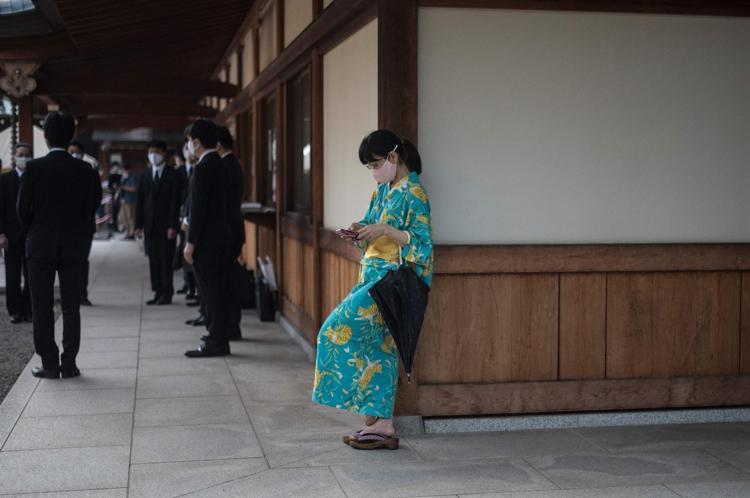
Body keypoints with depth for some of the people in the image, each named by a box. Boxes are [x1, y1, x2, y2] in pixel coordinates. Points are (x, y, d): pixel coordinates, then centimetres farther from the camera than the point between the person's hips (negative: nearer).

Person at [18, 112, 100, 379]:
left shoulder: (34, 168, -8)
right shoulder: (83, 169, -3)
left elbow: (23, 208, -4)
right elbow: (92, 206, 2)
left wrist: (33, 234, 12)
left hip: (41, 246, -1)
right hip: (74, 247, 2)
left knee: (42, 307, 6)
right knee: (71, 307, 7)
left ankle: (49, 364, 5)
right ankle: (69, 364, 6)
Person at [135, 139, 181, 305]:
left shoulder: (173, 175, 0)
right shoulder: (145, 176, 13)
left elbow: (175, 201, -6)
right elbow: (140, 201, 11)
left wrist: (173, 225, -13)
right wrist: (139, 225, 4)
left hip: (166, 225, -4)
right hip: (150, 225, 4)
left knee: (166, 260, -3)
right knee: (153, 260, 4)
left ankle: (167, 294, 2)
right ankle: (158, 293, 8)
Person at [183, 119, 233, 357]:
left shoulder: (203, 168, -15)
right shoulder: (220, 165, 13)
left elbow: (198, 207, -18)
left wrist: (191, 242, -15)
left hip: (207, 239, -9)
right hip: (222, 237, 9)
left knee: (211, 292, -4)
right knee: (218, 291, 12)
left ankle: (215, 344, 0)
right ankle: (219, 340, 17)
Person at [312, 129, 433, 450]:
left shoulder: (413, 194, -12)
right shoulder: (383, 191, 15)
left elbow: (422, 242, -16)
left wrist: (386, 230, -24)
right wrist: (360, 231, 0)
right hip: (374, 276, 9)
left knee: (341, 329, -12)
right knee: (377, 347, 8)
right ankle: (380, 422, 13)